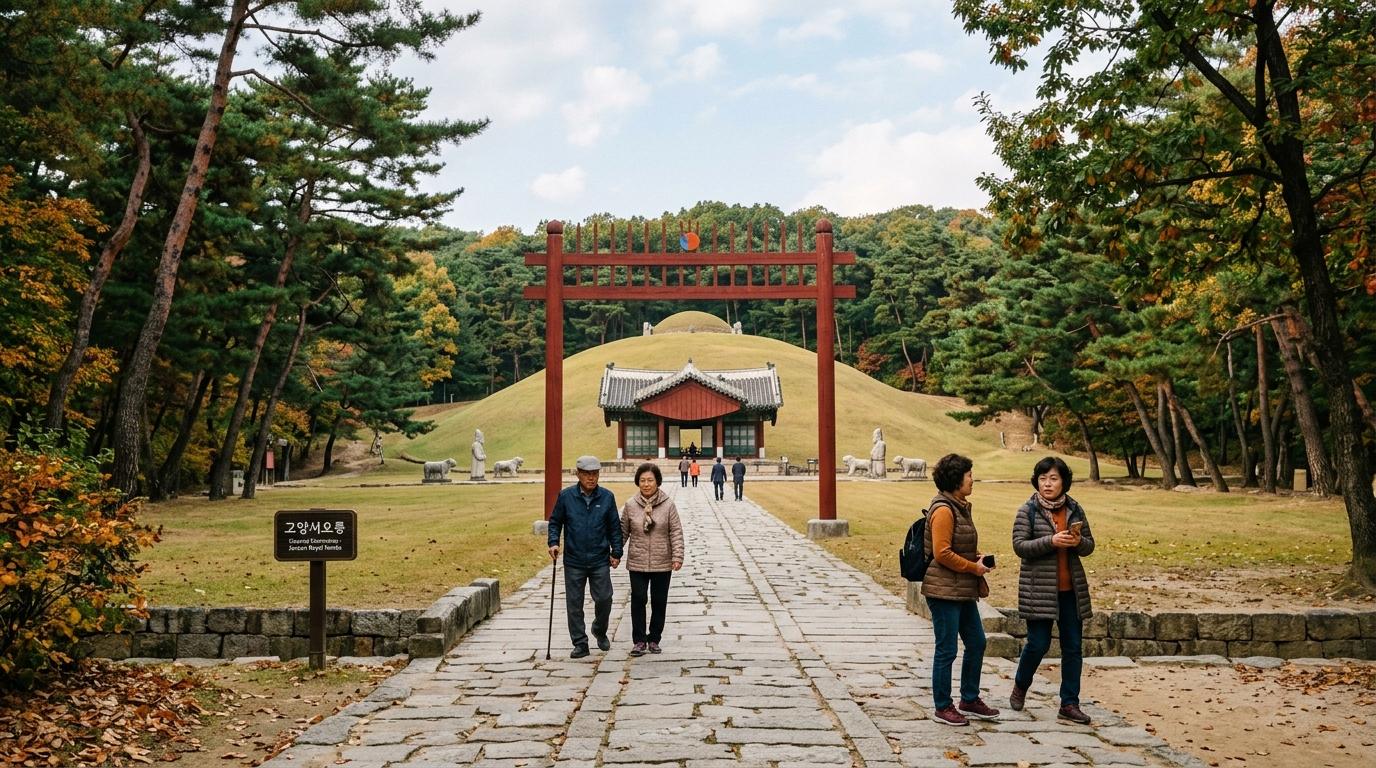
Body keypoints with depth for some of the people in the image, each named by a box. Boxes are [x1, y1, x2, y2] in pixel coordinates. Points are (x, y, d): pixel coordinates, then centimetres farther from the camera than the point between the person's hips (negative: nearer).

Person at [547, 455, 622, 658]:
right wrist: (553, 542, -8)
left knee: (604, 599, 1)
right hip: (573, 561, 0)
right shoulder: (566, 496, -2)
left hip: (600, 560, 0)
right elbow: (555, 521, 6)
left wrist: (616, 552, 3)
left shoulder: (607, 497, 0)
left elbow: (615, 527, 6)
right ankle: (580, 644, 16)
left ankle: (600, 631, 29)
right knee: (574, 604, 4)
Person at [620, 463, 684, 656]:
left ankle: (654, 639, 22)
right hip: (637, 563, 0)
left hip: (662, 564, 0)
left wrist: (677, 556, -12)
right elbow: (623, 531, 7)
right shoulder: (630, 505, -2)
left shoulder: (668, 504, -6)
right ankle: (639, 640, 10)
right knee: (638, 600, 0)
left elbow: (676, 532, -5)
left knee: (659, 602, 8)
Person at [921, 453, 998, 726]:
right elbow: (942, 553, -22)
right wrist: (974, 567, -13)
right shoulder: (943, 510, -18)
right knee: (947, 651, -1)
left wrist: (977, 556, 8)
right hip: (944, 591, -10)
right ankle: (942, 708, 12)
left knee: (977, 643, 16)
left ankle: (970, 700, 29)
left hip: (963, 591, 10)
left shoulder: (960, 506, 14)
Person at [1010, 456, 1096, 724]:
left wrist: (1078, 542, -12)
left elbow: (1089, 545, 11)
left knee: (1073, 646, 6)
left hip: (1071, 589, 5)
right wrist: (1051, 541, -24)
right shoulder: (1027, 511, -5)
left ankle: (1069, 704, 15)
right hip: (1039, 588, -4)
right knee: (1038, 643, -3)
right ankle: (1020, 685, 25)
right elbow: (1019, 546, -13)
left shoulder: (1074, 509, 7)